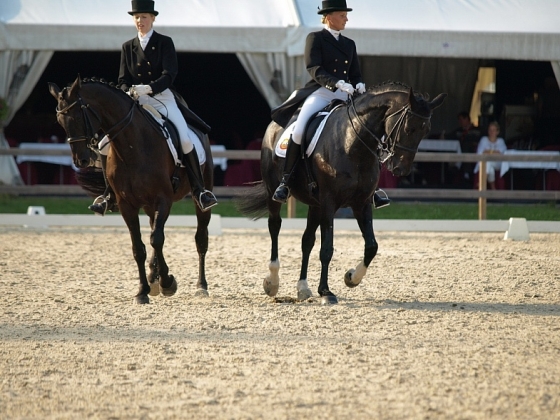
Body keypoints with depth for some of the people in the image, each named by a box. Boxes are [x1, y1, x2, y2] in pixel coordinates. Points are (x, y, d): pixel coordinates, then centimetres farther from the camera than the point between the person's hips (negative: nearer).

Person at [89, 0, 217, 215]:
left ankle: (199, 190, -12)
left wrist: (149, 88, -26)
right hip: (135, 101, 3)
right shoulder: (128, 47, 12)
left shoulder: (165, 43, 2)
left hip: (162, 98, -3)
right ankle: (111, 194, 2)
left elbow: (169, 75, -9)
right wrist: (130, 92, -13)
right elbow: (123, 80, 10)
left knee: (185, 139, -25)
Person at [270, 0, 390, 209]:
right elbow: (314, 69, -10)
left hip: (344, 97, 5)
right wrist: (337, 83, -24)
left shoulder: (349, 44, 19)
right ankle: (285, 182, -14)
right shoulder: (315, 38, 3)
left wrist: (359, 85, -6)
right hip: (320, 93, -5)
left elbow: (355, 74, 18)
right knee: (299, 131, -27)